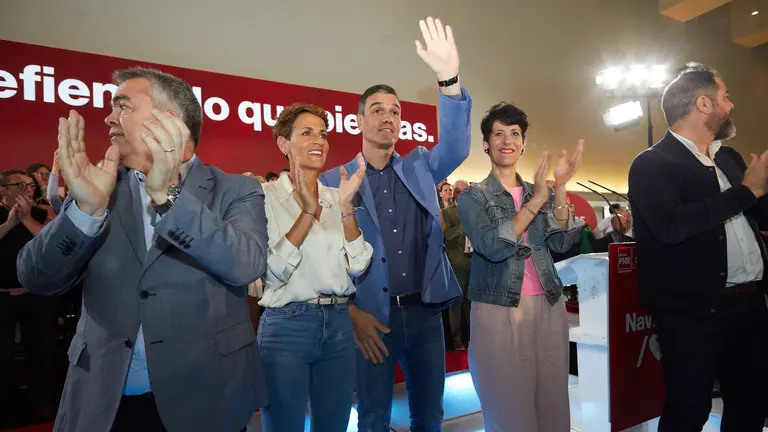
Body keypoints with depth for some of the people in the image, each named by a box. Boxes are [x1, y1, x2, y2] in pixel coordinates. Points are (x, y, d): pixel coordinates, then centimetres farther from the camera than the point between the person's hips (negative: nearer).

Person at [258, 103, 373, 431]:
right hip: (286, 326, -4)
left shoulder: (336, 198, 6)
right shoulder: (265, 195, -6)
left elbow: (357, 266, -4)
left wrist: (346, 204, -13)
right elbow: (272, 272, -16)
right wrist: (308, 212, -22)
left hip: (339, 324, 5)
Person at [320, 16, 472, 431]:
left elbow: (456, 146, -11)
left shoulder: (420, 167, 7)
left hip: (425, 312, 3)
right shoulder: (334, 181, -1)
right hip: (371, 316, -2)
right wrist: (352, 312, -13)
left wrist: (449, 79, -25)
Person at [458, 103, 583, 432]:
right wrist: (535, 201, -18)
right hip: (498, 312, -4)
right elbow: (492, 247, -17)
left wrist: (560, 188, -12)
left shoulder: (542, 192, 13)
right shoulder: (472, 197, 0)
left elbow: (561, 242, -2)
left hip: (548, 308, 4)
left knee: (553, 404, 12)